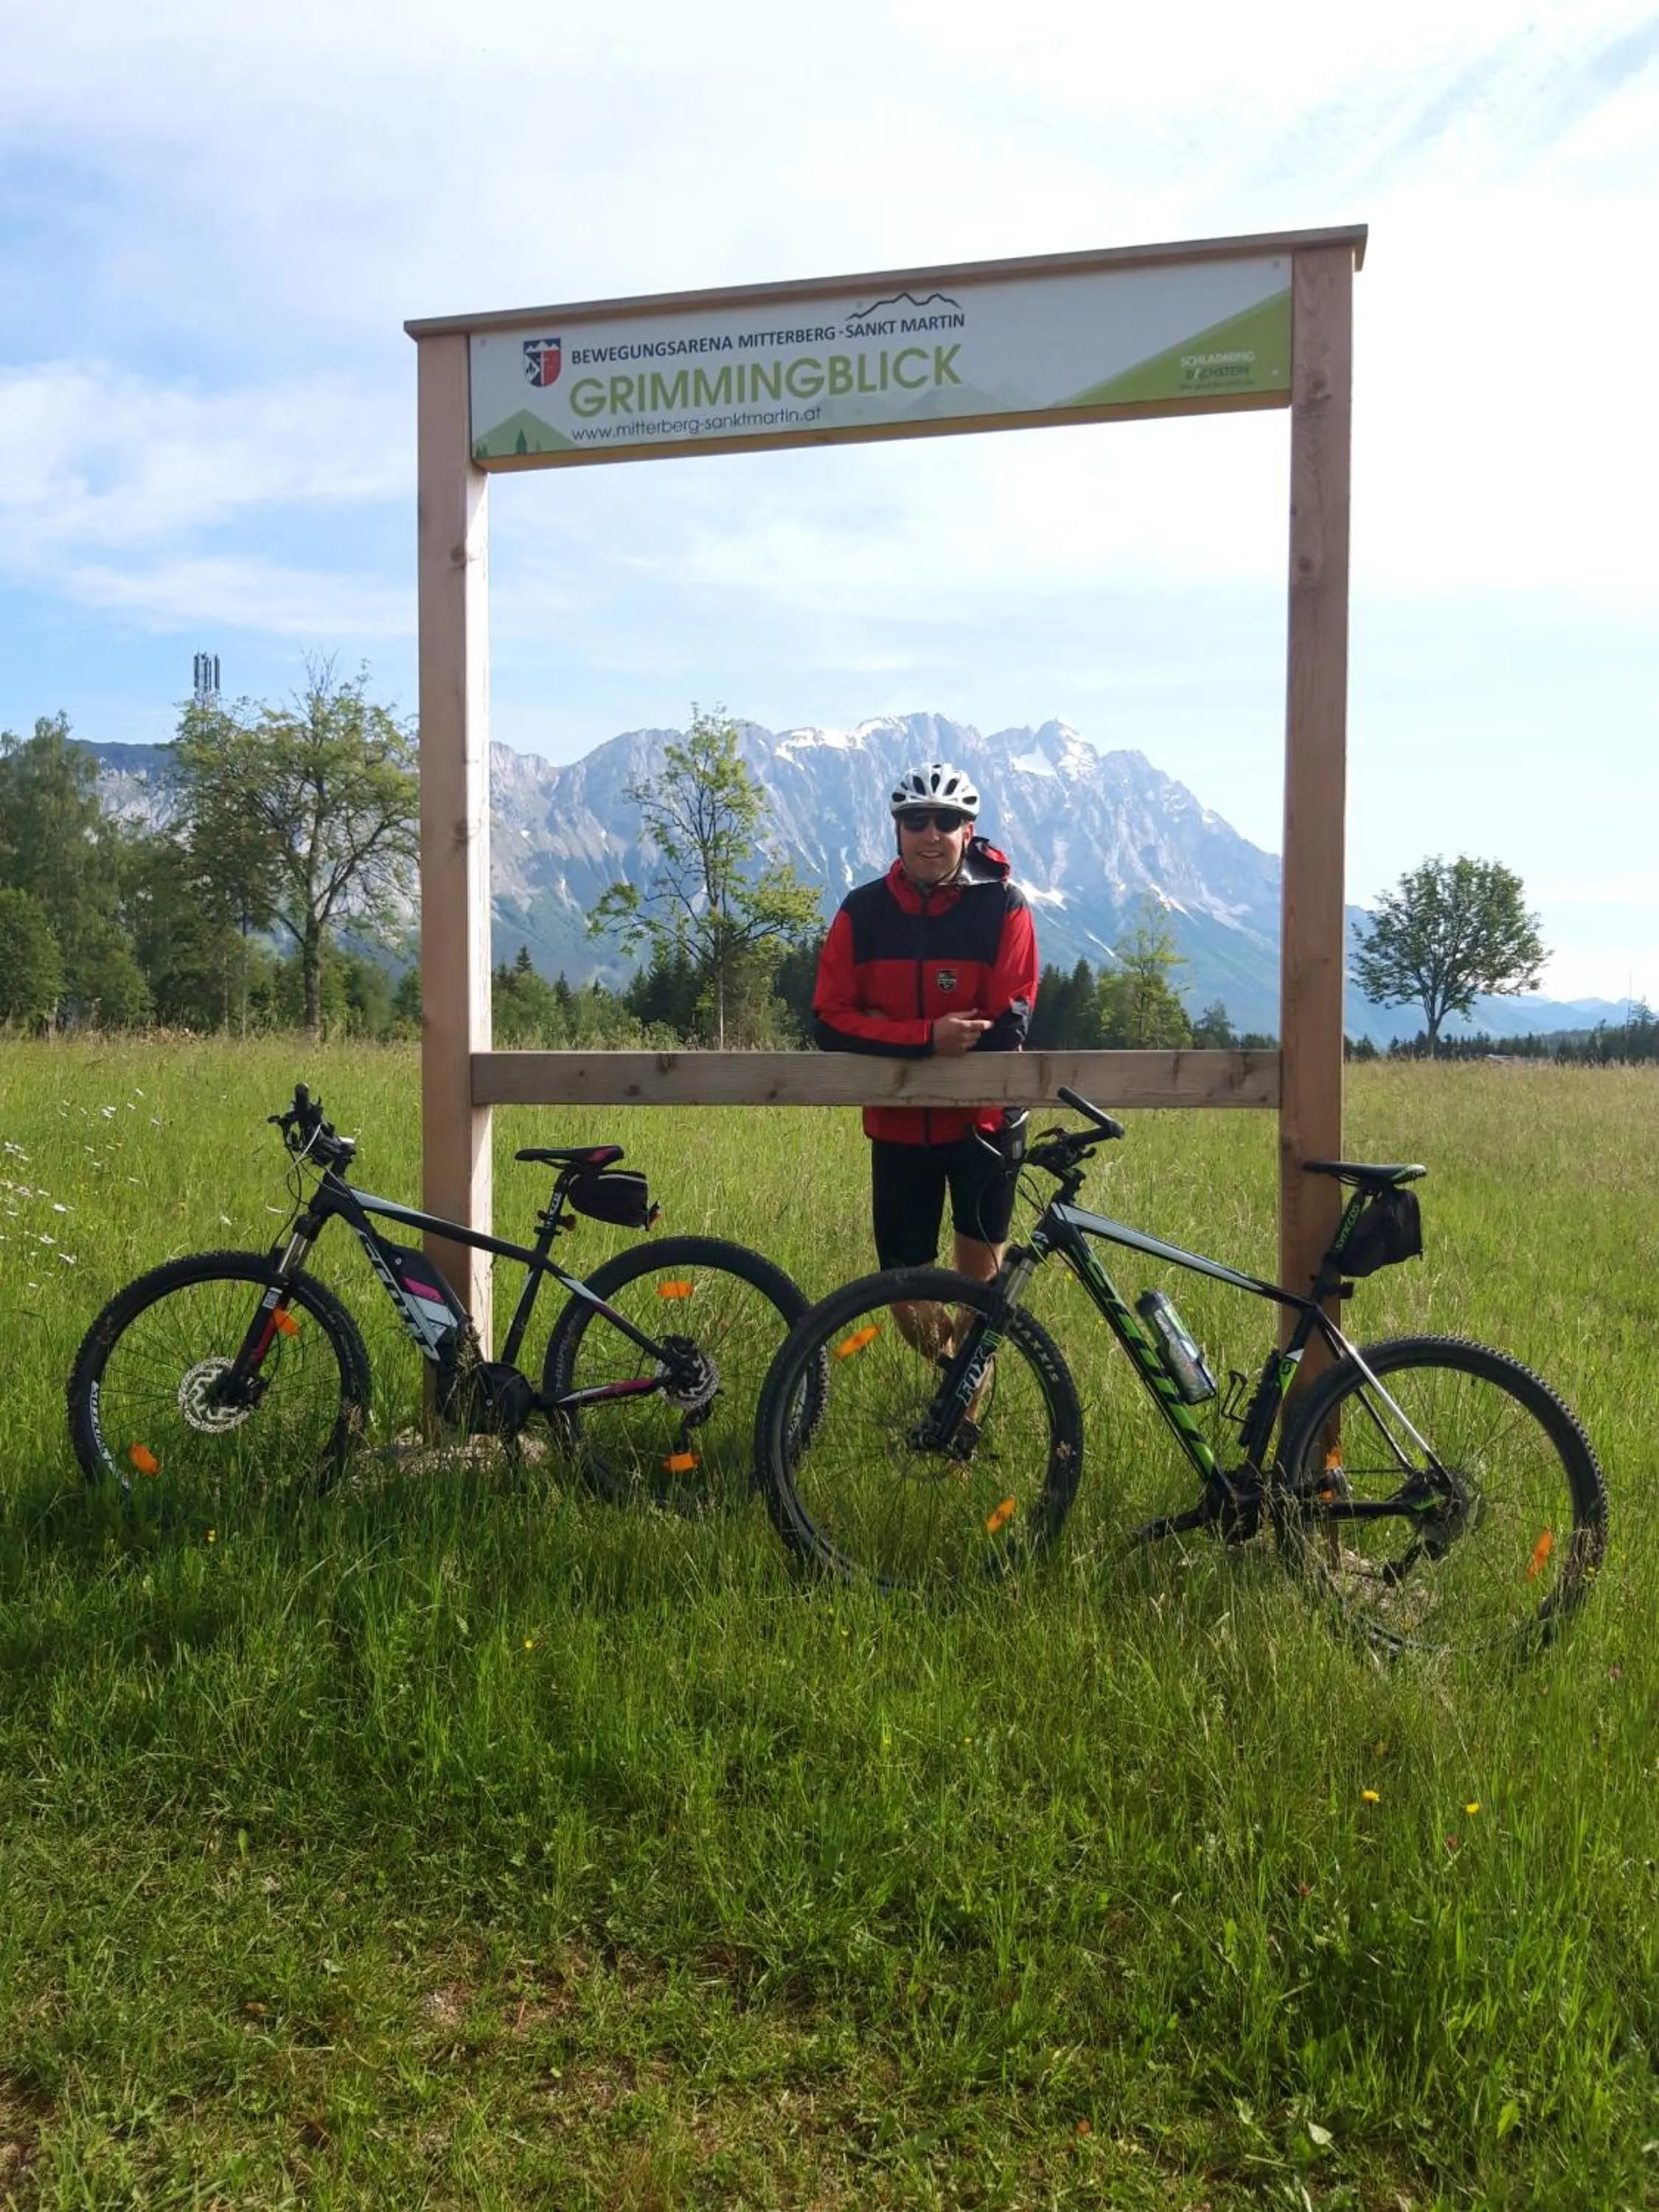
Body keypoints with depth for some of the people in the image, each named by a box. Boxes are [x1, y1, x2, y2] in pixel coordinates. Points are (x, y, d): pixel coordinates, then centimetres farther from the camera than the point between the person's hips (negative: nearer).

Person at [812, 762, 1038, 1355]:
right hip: (898, 1127, 2)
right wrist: (926, 1039, -23)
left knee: (979, 1273, 5)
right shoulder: (862, 911, -4)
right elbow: (830, 1021, -9)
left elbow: (1007, 1027, -15)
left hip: (982, 1121, -2)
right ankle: (944, 1367, 40)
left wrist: (889, 1041, -17)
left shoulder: (1003, 906, -9)